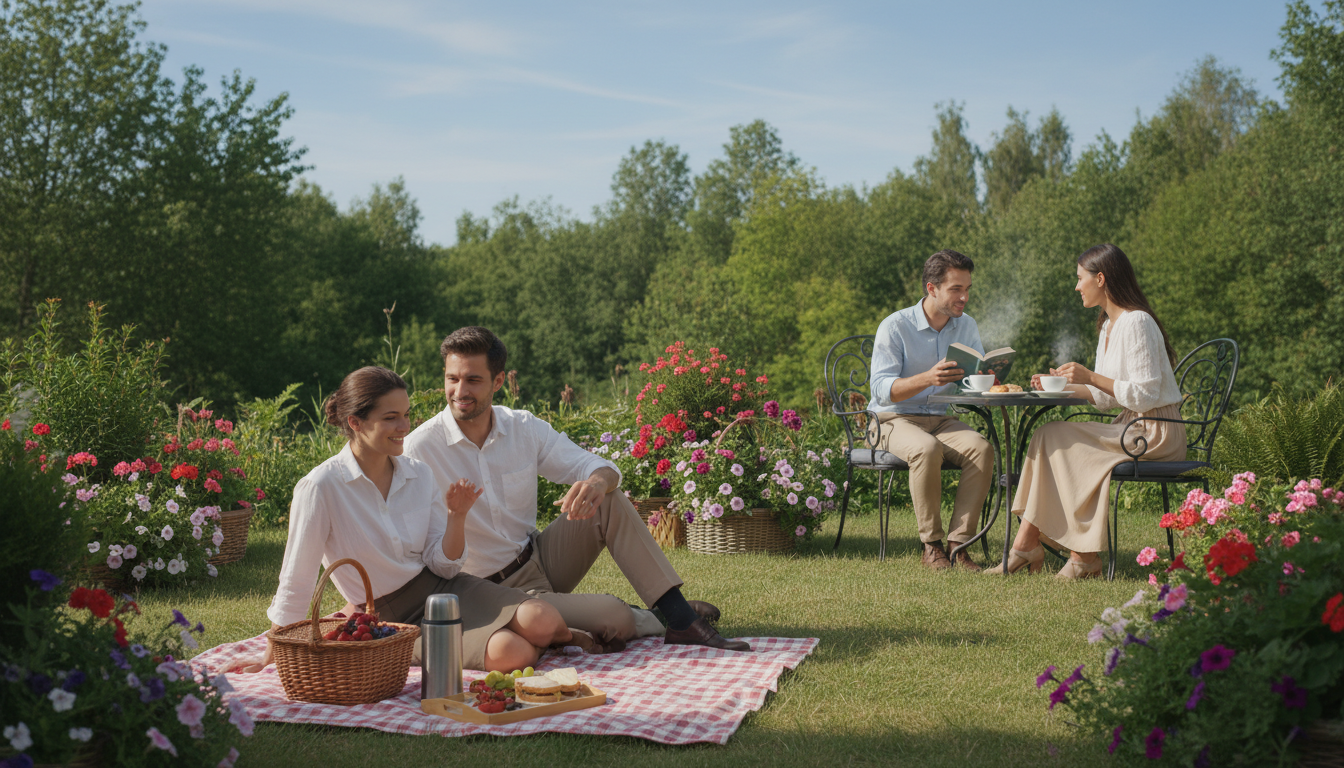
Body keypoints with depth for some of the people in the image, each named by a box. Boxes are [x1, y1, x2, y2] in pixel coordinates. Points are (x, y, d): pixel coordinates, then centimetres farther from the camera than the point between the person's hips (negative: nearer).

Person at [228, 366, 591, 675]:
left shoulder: (419, 474, 0)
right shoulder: (322, 487, -15)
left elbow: (444, 566, 2)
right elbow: (295, 581, -8)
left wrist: (456, 517, -16)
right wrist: (271, 655, -3)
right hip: (390, 617, -4)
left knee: (539, 622, -24)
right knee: (508, 654, -28)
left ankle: (563, 634, 11)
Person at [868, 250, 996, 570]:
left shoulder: (967, 325, 7)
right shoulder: (895, 326, -11)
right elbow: (880, 388, -19)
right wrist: (927, 378, -35)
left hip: (942, 420, 5)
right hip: (894, 420, -5)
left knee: (982, 448, -27)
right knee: (927, 449, -37)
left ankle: (959, 542, -23)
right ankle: (931, 545, -23)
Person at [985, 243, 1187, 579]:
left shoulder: (1136, 323, -15)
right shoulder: (1109, 324, 16)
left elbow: (1145, 396, -21)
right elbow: (1108, 396, 17)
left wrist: (1091, 377, -21)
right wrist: (1061, 386, 6)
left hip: (1156, 434, -9)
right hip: (1133, 428, 9)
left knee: (1055, 439, -17)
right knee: (1047, 437, -7)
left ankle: (1084, 556, -11)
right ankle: (1026, 546, -13)